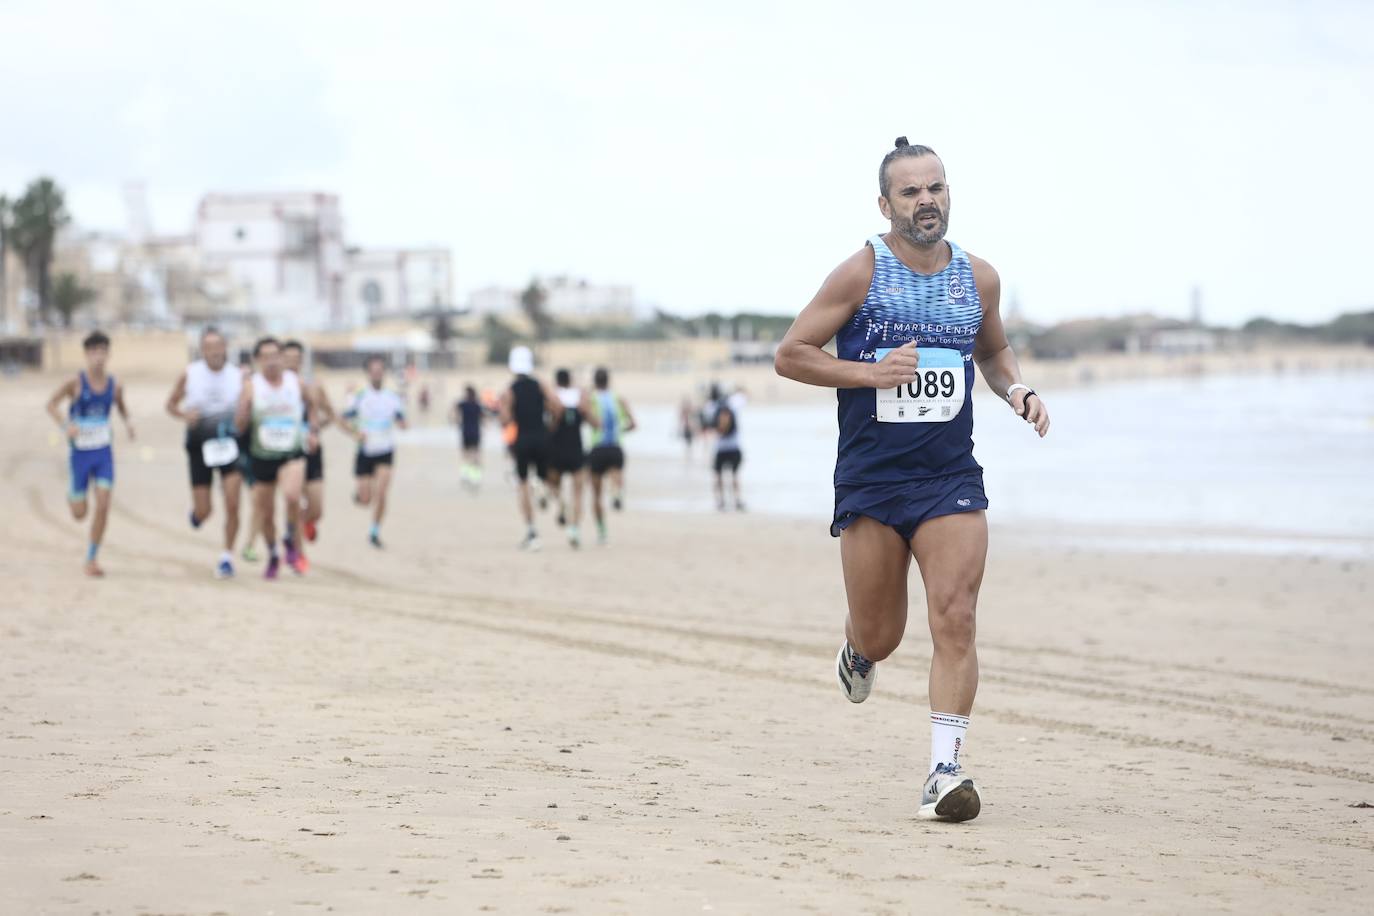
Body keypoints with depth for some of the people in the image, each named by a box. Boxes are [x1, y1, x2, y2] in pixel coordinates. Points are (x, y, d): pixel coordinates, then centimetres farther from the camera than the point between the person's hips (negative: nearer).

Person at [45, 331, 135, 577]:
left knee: (103, 506, -11)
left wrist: (128, 422, -3)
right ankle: (72, 497, 43)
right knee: (79, 513, 5)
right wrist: (65, 426, -32)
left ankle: (91, 559, 2)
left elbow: (121, 407, 19)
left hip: (104, 452, 2)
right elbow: (51, 404, -15)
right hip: (80, 452, -2)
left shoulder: (114, 386, 0)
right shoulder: (76, 382, -11)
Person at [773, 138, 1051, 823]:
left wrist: (1017, 391, 3)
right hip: (870, 481, -2)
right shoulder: (862, 273, -5)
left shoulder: (979, 278, 6)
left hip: (951, 479, 2)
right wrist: (871, 372, -17)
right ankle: (858, 651, 45)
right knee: (879, 637, 7)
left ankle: (945, 770, -12)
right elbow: (789, 356, -4)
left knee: (954, 620, -14)